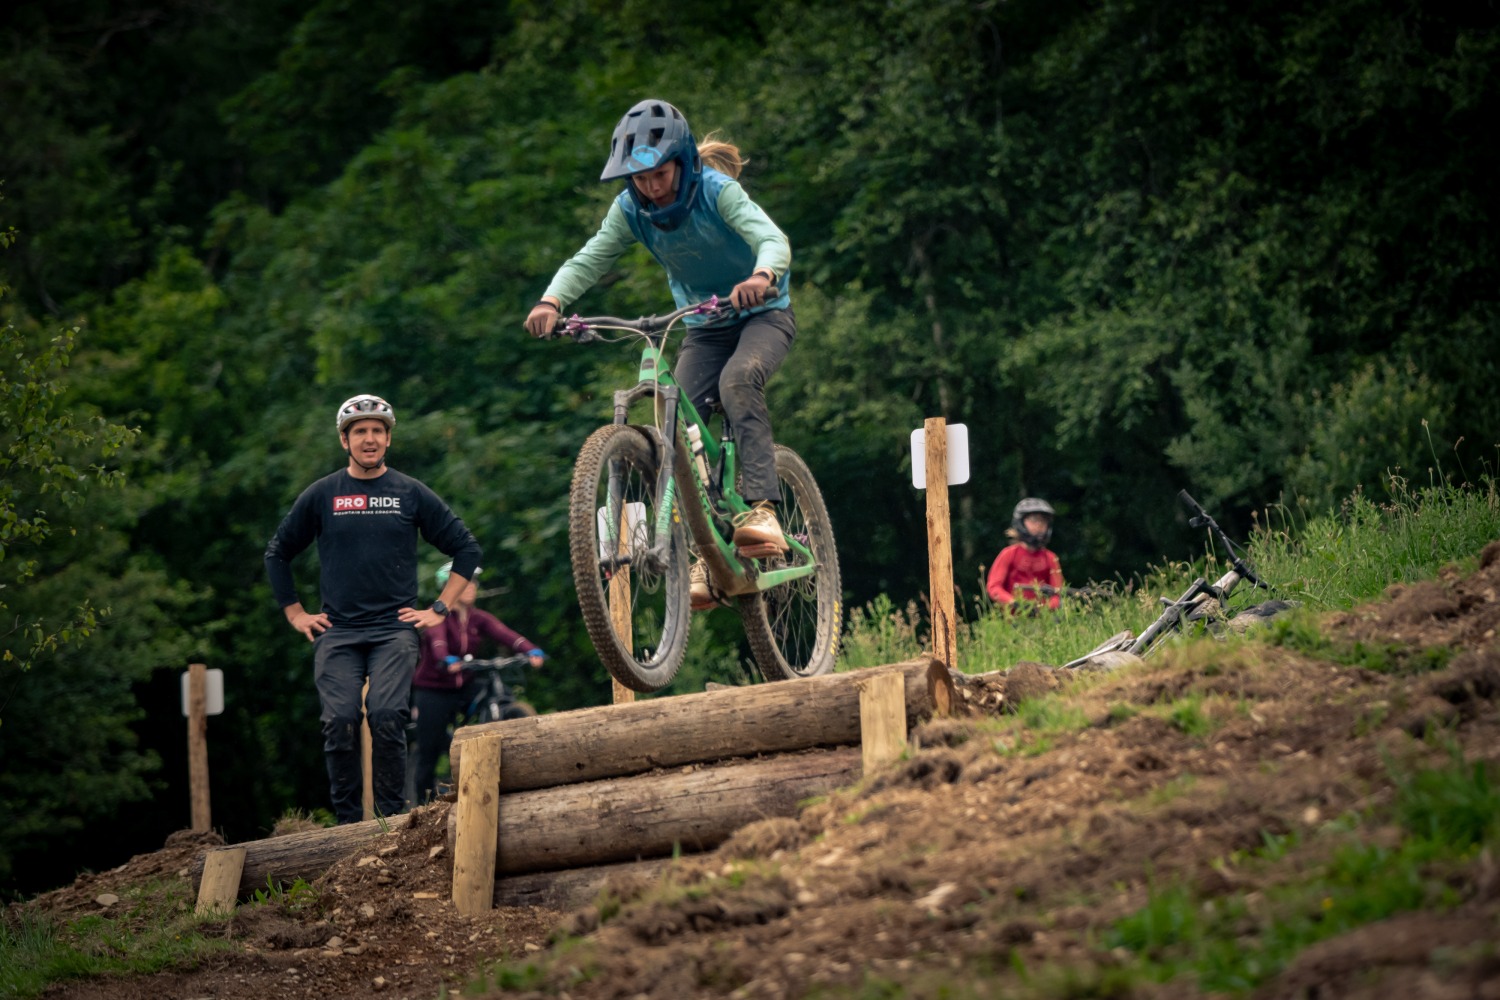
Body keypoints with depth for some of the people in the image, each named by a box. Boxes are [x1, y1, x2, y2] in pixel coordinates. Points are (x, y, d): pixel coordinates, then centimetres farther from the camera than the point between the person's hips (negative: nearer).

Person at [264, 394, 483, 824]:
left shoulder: (411, 494, 7)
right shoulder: (322, 495, 9)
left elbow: (466, 549, 13)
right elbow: (278, 553, 20)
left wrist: (439, 610, 6)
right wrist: (295, 614, 13)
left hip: (393, 629, -1)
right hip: (336, 633, 1)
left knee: (387, 718, -19)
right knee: (340, 724, -12)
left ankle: (394, 817, -11)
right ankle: (347, 824, -4)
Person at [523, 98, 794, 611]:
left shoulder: (717, 191, -24)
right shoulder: (631, 210, -11)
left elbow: (772, 238, -38)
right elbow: (589, 259, -18)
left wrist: (763, 274, -61)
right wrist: (552, 300, -39)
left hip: (762, 314, -5)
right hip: (704, 327, 5)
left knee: (738, 380, -36)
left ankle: (761, 510, -42)